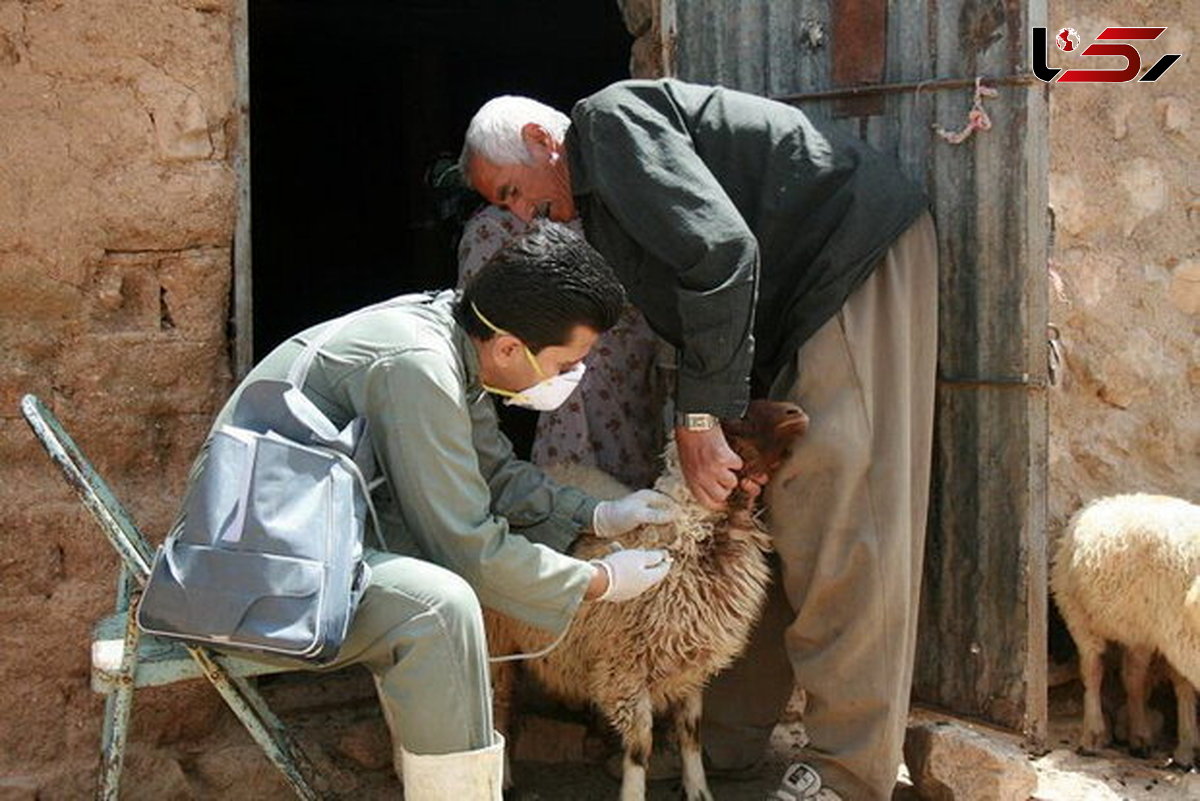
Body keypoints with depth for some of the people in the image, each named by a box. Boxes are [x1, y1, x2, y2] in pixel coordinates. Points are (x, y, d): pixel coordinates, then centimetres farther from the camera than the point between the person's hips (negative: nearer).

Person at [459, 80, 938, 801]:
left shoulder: (610, 119, -10)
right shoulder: (601, 205, 21)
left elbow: (719, 249, -23)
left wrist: (702, 415, -21)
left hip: (859, 251, -11)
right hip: (805, 295, 11)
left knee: (833, 517, -13)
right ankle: (731, 737, 17)